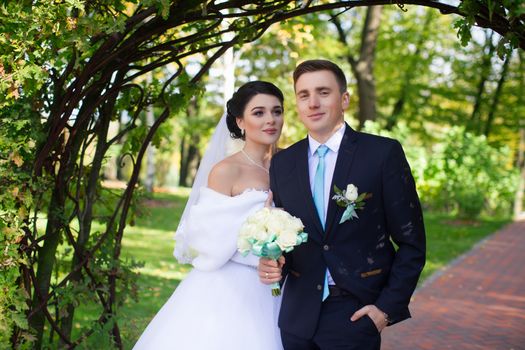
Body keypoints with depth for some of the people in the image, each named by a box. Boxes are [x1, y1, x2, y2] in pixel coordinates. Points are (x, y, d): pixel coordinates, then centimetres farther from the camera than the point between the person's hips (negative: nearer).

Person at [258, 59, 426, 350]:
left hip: (356, 313, -3)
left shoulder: (384, 154, -6)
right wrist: (273, 265, -7)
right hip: (297, 315, 3)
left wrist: (388, 307, -9)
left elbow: (411, 241, -4)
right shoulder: (282, 163, 6)